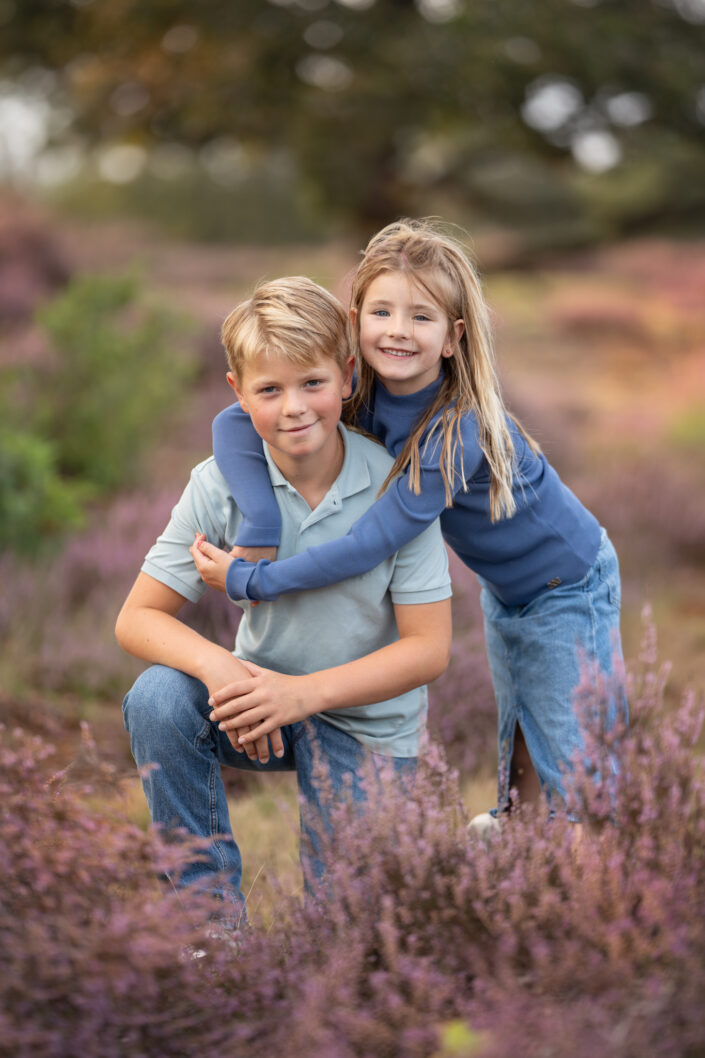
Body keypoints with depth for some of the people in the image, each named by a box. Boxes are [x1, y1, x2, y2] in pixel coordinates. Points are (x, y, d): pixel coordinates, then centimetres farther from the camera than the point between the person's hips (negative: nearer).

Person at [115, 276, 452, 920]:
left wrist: (304, 692, -30)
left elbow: (430, 648, -18)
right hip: (264, 694, 2)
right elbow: (137, 618, -13)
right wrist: (215, 666, -34)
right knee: (158, 701, -28)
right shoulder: (221, 484, -14)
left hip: (367, 720, -1)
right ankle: (209, 899, -10)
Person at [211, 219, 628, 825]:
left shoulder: (461, 428, -35)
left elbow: (373, 544, -37)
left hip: (569, 586, -7)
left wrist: (252, 581, -33)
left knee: (572, 766, -1)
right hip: (504, 590, 7)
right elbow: (233, 423, -18)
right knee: (517, 746, 21)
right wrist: (261, 520, -34)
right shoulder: (361, 394, -15)